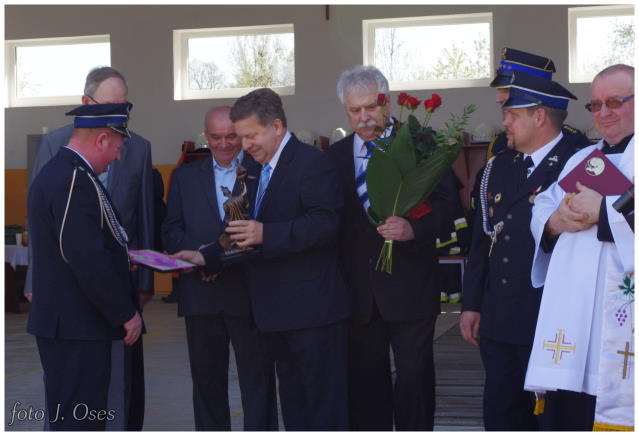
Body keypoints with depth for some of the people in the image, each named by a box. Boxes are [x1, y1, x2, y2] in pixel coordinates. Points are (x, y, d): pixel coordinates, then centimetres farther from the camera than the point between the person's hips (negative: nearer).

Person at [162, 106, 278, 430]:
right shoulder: (185, 176, 13)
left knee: (258, 379, 1)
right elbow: (171, 230, 7)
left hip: (250, 293, -3)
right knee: (206, 378, 11)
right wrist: (201, 253, -12)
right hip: (201, 292, 3)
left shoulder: (263, 172, 2)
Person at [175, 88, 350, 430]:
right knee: (293, 402, 15)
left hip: (312, 308, -9)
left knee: (324, 403, -3)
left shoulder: (311, 162, -10)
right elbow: (246, 236, 20)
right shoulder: (258, 171, 18)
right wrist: (206, 257, 8)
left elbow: (325, 222, -22)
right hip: (275, 311, 9)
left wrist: (265, 234, -29)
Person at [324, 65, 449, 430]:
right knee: (365, 381, 10)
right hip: (358, 290, 4)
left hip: (409, 289, -3)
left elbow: (443, 206, -6)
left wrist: (414, 228, -27)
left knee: (414, 377, 0)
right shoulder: (334, 157, 9)